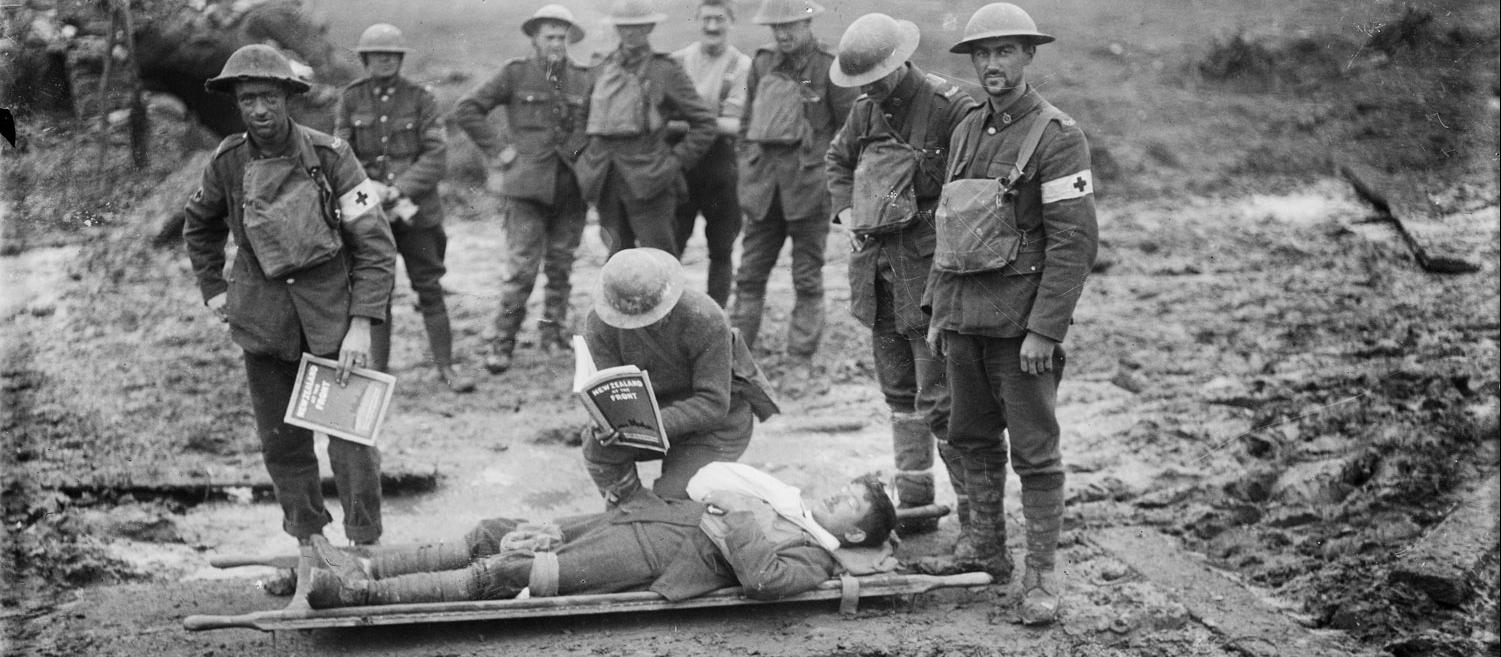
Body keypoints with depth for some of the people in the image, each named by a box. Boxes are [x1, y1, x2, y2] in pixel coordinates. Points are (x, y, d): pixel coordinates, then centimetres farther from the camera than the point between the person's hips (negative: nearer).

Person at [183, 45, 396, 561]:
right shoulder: (228, 161, -2)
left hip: (330, 307, -3)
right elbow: (200, 227, 20)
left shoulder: (329, 155, -12)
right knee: (280, 439, 9)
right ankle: (306, 544, 24)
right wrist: (213, 288, 12)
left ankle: (366, 547, 3)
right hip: (262, 316, 4)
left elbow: (374, 243, -11)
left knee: (350, 434, -8)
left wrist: (361, 323, -16)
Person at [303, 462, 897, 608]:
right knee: (492, 534, 1)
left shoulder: (812, 559, -6)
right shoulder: (798, 508, 22)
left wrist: (736, 516, -14)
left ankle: (361, 593, -14)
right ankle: (364, 566, 4)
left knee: (504, 573, -16)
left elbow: (763, 579, -29)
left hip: (657, 557, -9)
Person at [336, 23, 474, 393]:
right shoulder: (351, 100, 4)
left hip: (416, 208, -1)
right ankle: (378, 369, 13)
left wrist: (400, 189, -16)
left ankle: (446, 368, 6)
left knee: (429, 287, 0)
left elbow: (436, 156, -5)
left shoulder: (420, 99, 1)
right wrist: (372, 191, -13)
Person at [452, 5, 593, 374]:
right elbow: (466, 110, 2)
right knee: (521, 269, -8)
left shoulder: (583, 80, 9)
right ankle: (502, 344, -1)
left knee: (560, 267, 9)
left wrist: (582, 151, 5)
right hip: (528, 186, -3)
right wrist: (497, 151, -2)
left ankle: (554, 333, 23)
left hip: (571, 187, 3)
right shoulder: (516, 74, 1)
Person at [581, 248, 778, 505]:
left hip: (716, 417, -3)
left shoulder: (705, 320, -31)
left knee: (672, 498, -20)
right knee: (598, 448, -26)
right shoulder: (599, 324, -18)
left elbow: (713, 405, -30)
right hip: (653, 407, 4)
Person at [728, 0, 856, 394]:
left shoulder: (828, 66, -6)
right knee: (749, 273, 6)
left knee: (807, 279, 4)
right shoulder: (762, 63, 10)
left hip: (809, 181, -5)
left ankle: (801, 361, 12)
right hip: (763, 180, 5)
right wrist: (746, 175, 13)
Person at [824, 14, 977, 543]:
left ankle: (976, 517, -1)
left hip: (929, 270, -7)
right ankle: (914, 503, 24)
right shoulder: (866, 110, 9)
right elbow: (838, 158, 28)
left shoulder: (951, 108, -14)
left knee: (940, 401, -9)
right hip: (876, 263, 8)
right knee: (899, 394, 14)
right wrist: (845, 212, 14)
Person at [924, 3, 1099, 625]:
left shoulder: (1056, 135, -10)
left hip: (1020, 321, -7)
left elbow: (1075, 240, -15)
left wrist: (1044, 330, -18)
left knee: (1034, 451, -2)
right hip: (963, 315, 7)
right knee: (973, 439, 13)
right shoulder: (967, 131, 13)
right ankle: (986, 552, 26)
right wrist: (937, 308, 16)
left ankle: (1040, 576, 5)